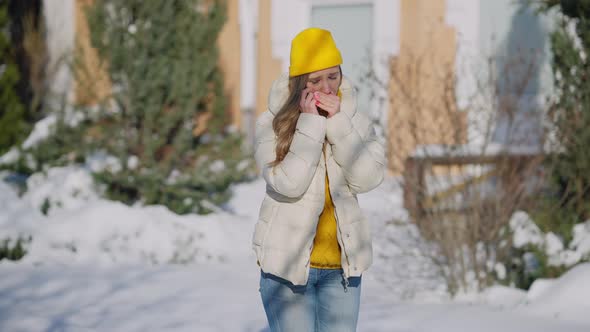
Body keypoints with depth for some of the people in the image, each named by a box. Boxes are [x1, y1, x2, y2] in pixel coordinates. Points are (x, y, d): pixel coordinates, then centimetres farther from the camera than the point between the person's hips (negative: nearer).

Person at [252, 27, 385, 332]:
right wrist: (309, 123, -17)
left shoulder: (353, 117, 4)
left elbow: (368, 178, -9)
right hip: (288, 262, -3)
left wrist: (338, 123, -15)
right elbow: (289, 184, -18)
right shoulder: (272, 122, -6)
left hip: (342, 266, 3)